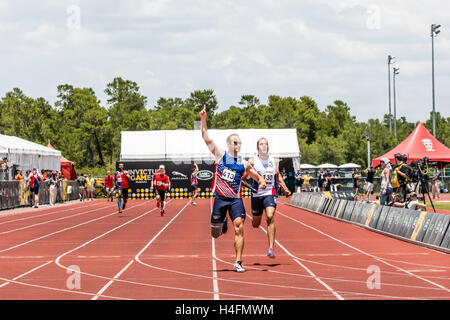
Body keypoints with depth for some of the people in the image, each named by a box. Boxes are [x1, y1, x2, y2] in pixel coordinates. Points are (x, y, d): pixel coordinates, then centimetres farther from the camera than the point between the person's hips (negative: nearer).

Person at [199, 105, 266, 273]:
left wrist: (262, 183, -9)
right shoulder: (220, 155, 3)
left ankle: (238, 262, -14)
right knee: (215, 232, 6)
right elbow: (206, 138, -3)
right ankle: (222, 223, 45)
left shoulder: (244, 164, 7)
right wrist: (203, 120, -14)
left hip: (236, 199, 0)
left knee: (239, 228, -15)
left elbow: (259, 177, 15)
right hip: (220, 197, 0)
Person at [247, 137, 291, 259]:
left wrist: (285, 189, 17)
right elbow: (243, 176, -5)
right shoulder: (252, 161, -1)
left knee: (270, 217, -22)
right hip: (256, 194, 0)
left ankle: (271, 248, -24)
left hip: (270, 193, 0)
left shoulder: (274, 161, 8)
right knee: (256, 224, 11)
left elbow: (278, 176, 22)